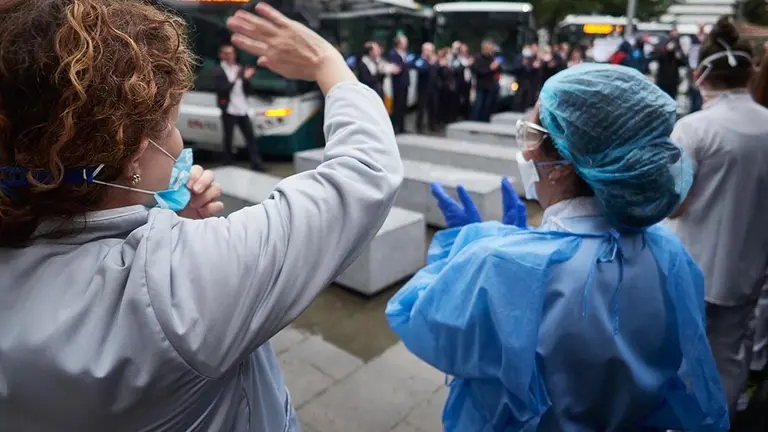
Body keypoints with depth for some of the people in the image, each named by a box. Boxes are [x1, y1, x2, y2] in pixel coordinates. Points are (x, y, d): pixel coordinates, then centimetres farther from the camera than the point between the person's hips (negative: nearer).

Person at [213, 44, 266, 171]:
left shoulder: (240, 69, 11)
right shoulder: (218, 71, -3)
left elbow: (249, 91, 10)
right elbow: (222, 90, -16)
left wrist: (246, 78, -8)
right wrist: (235, 79, -25)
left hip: (242, 110, 5)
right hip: (229, 111, -4)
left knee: (251, 138, 2)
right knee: (229, 139, 4)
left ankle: (256, 164, 5)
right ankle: (230, 165, 13)